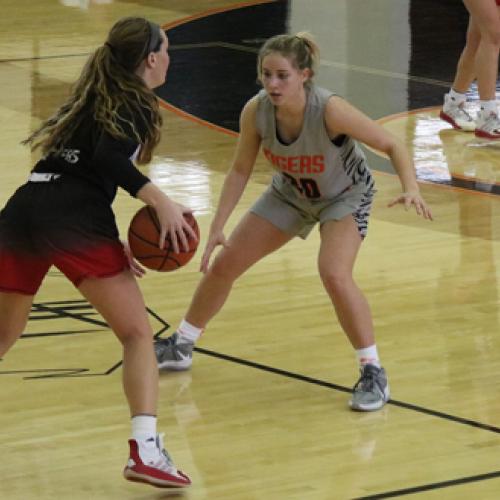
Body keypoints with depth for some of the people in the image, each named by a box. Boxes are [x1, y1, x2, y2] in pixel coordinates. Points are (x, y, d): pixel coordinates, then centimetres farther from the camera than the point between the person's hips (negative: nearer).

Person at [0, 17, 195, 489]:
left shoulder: (94, 96, 28)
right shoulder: (137, 102, 5)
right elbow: (109, 157, -15)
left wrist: (111, 246, 33)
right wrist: (161, 201, -22)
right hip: (72, 218, -7)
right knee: (138, 333, -1)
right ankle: (145, 450, -15)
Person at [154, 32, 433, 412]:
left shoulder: (330, 111, -37)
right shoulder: (256, 111, -26)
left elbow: (392, 146, -28)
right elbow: (241, 170, -9)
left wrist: (411, 189, -45)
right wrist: (218, 228, -12)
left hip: (345, 196, -5)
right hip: (290, 193, 5)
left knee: (335, 275, -28)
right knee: (224, 264, 6)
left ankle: (374, 373, -12)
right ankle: (181, 347, 29)